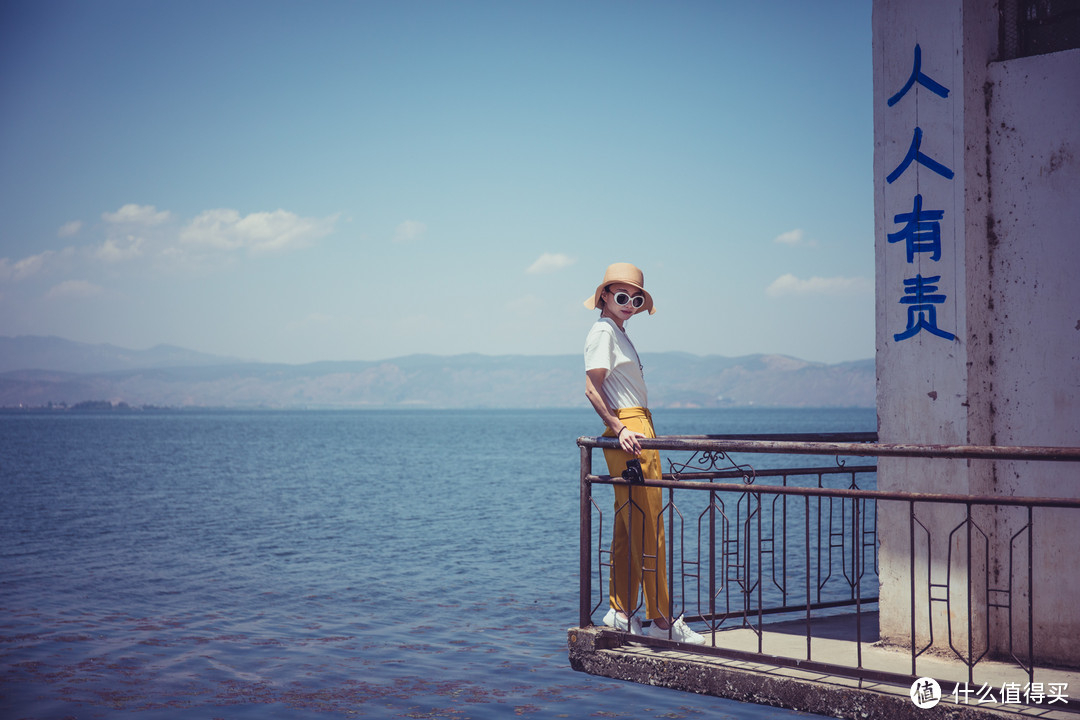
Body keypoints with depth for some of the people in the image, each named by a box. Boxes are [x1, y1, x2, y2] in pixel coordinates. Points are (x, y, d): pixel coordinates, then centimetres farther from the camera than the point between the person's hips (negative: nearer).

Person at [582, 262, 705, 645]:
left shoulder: (620, 333, 22)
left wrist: (628, 429, 20)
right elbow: (592, 389, -15)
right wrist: (620, 429, -24)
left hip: (637, 430, 10)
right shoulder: (603, 331, -7)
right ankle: (660, 619, -6)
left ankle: (621, 612, 16)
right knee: (648, 529, -9)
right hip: (628, 431, -10)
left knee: (629, 527, 11)